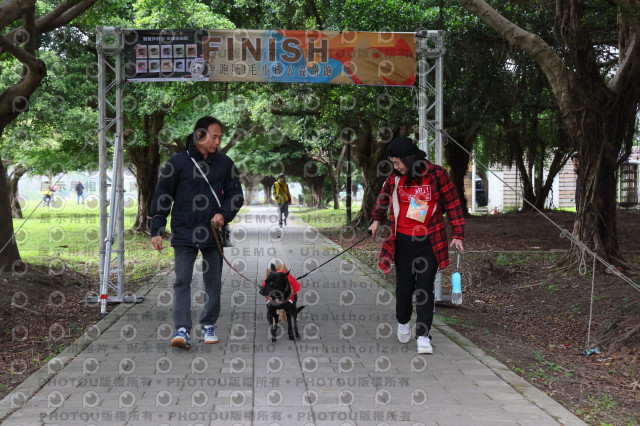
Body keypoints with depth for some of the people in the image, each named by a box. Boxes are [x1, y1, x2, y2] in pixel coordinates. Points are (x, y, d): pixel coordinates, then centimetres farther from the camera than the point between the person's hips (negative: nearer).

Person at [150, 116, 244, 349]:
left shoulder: (224, 163, 5)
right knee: (182, 281, -9)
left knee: (213, 283, 9)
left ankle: (208, 325, 24)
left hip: (213, 234, 3)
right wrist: (156, 230, -2)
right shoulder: (178, 162, -2)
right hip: (183, 233, -2)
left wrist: (224, 214, -9)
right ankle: (182, 329, -10)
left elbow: (236, 195, 11)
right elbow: (161, 197, 2)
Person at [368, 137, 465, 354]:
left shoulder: (436, 175, -8)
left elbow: (453, 204, -1)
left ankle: (423, 336, 0)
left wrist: (457, 234, -4)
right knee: (404, 285, 7)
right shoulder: (395, 178, 2)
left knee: (425, 288, -4)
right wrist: (377, 219, 33)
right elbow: (384, 196, 24)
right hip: (403, 241, 3)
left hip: (430, 242, -2)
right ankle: (403, 322, 34)